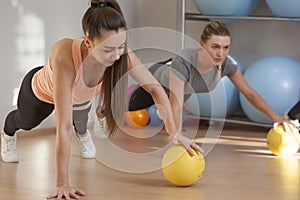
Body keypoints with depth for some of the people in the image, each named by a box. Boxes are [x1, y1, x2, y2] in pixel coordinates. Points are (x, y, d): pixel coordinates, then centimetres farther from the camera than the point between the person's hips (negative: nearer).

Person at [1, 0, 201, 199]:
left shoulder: (123, 55, -40)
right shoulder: (65, 57, -51)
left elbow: (155, 88, -28)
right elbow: (63, 127, -51)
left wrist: (174, 133, -37)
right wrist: (62, 184, -50)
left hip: (81, 97, 1)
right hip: (40, 92, -1)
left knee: (80, 122, 31)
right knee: (27, 122, 31)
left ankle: (82, 133, 66)